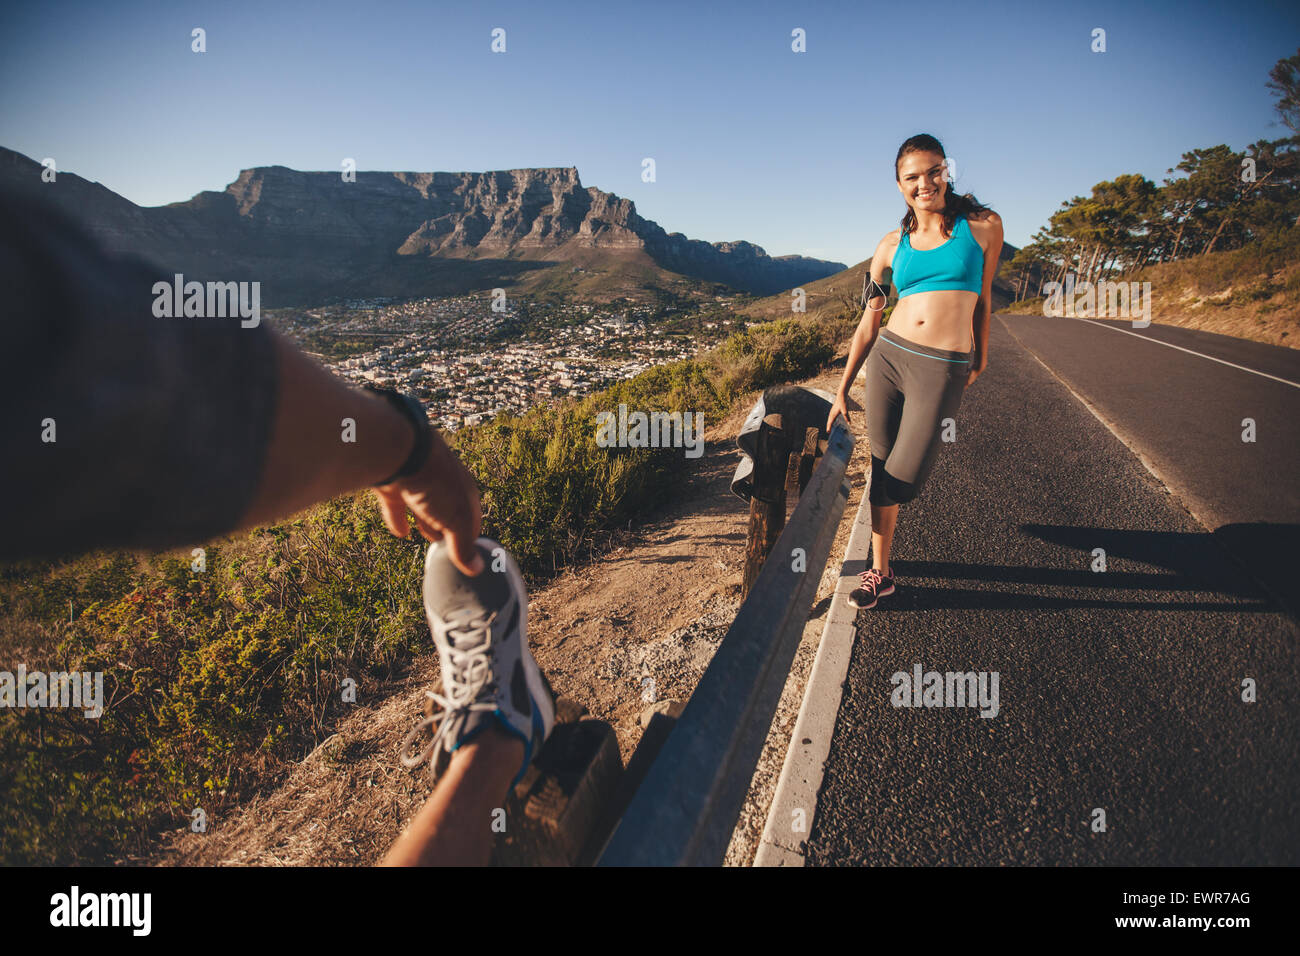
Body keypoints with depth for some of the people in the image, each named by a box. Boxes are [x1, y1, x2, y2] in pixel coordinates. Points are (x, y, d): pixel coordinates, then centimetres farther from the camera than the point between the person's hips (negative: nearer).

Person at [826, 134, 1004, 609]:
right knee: (882, 474, 6)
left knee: (901, 482, -5)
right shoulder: (892, 245, 8)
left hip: (942, 373, -2)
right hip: (888, 357, 2)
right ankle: (880, 572, 23)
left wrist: (980, 359, 23)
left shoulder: (983, 225, 3)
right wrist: (842, 391, 10)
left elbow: (983, 297, 14)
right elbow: (868, 324, 10)